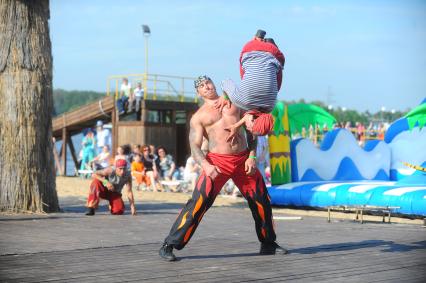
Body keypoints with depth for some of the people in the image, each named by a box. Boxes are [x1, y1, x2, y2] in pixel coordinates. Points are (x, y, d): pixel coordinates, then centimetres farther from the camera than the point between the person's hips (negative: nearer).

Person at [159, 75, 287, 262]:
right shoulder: (198, 116, 8)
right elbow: (195, 146, -1)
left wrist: (252, 157, 0)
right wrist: (206, 165, -22)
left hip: (244, 160, 3)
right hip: (218, 162, -3)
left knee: (262, 201, 9)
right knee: (197, 204, -14)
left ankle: (268, 244, 29)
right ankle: (168, 246, -10)